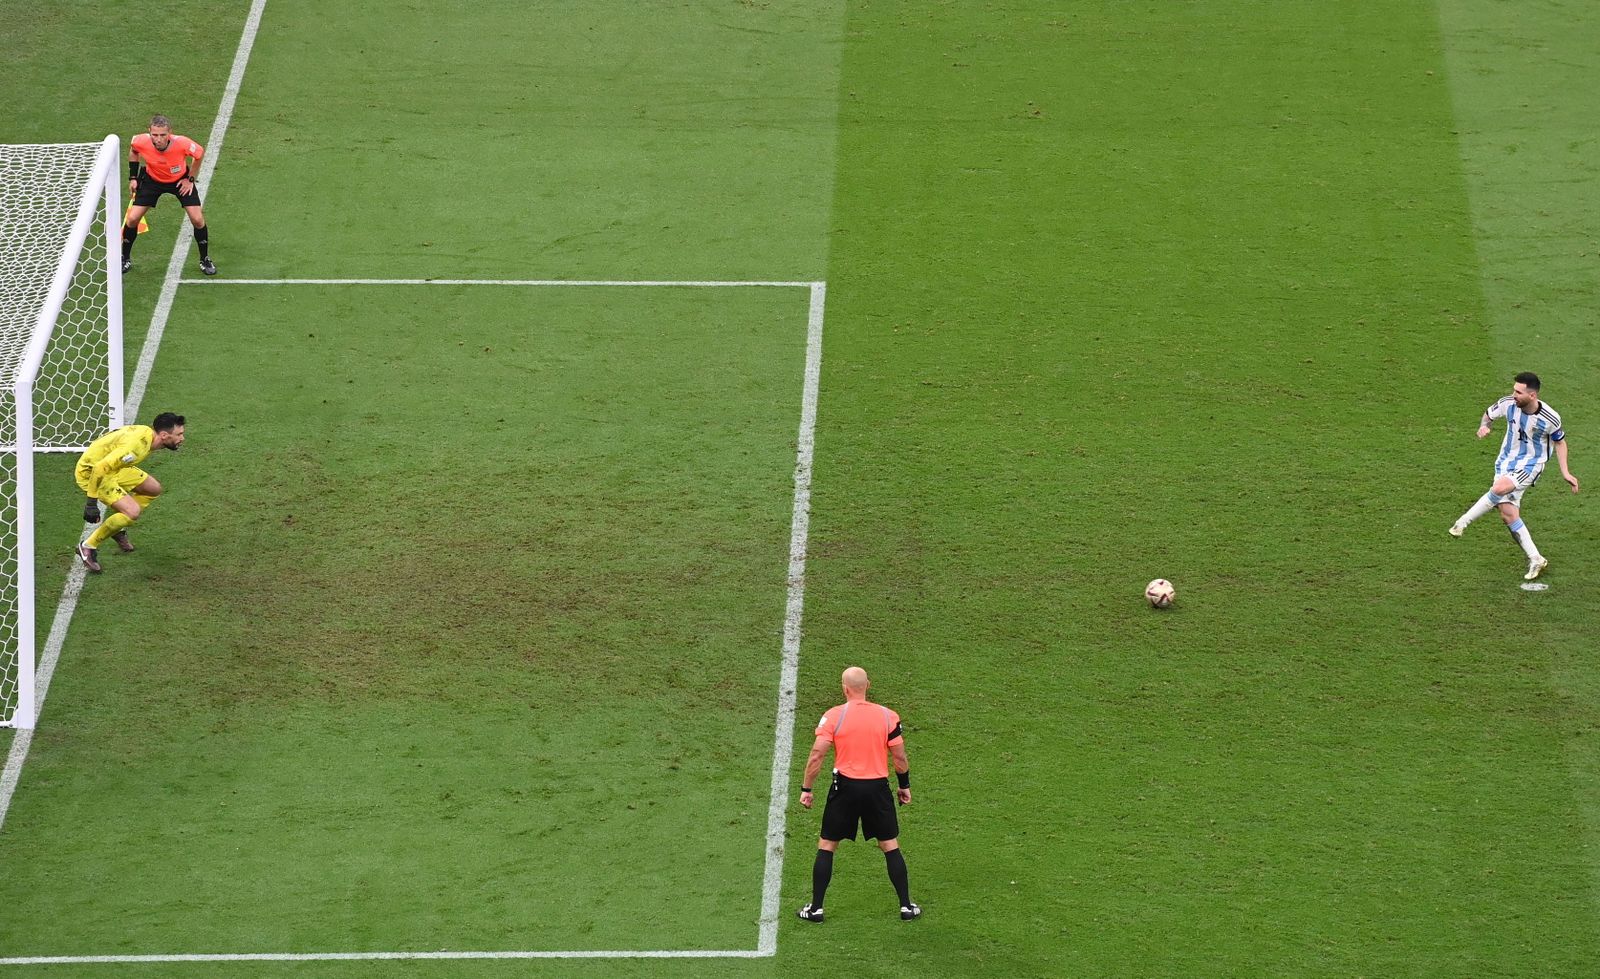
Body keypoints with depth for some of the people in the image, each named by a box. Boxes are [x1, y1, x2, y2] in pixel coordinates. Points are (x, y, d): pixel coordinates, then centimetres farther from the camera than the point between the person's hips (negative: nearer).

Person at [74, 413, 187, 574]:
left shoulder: (148, 433, -3)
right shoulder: (136, 444, -33)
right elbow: (100, 468, -35)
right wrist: (92, 503, -31)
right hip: (90, 472, -10)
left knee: (154, 489, 13)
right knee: (133, 511, -22)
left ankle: (118, 529, 25)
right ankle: (88, 546, -7)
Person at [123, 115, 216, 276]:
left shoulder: (182, 143, -36)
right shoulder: (141, 142, -31)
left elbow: (200, 153, -12)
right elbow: (133, 150, -4)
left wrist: (190, 179, -9)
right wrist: (133, 177, -4)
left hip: (181, 181, -1)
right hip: (151, 179, 1)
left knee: (197, 219, -8)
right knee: (132, 219, -6)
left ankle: (205, 260, 15)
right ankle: (125, 259, 18)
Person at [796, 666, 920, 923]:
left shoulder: (833, 716, -8)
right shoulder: (887, 716, -3)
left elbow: (816, 756, -10)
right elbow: (900, 758, 2)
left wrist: (806, 789, -1)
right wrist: (905, 786, 17)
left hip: (845, 788, -1)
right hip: (877, 788, 1)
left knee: (826, 846, 11)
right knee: (890, 846, 14)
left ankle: (816, 908, 11)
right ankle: (906, 906, 15)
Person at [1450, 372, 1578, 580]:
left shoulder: (1550, 418, -18)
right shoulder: (1508, 404, -12)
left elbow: (1560, 442, 2)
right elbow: (1489, 414, 9)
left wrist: (1565, 473, -3)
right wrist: (1484, 426, -14)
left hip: (1530, 464, -5)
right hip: (1506, 460, 5)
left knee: (1499, 488, -32)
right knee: (1508, 513, -4)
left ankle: (1463, 522, -14)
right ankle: (1536, 560, 6)